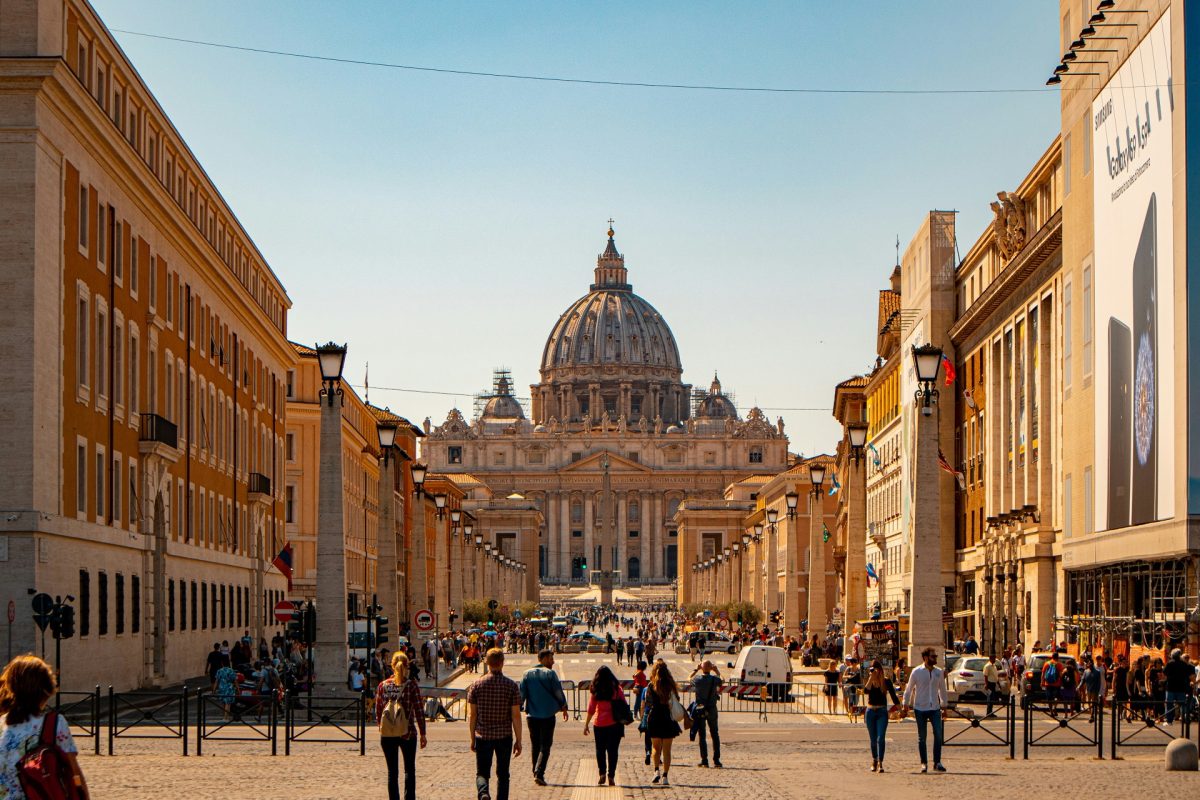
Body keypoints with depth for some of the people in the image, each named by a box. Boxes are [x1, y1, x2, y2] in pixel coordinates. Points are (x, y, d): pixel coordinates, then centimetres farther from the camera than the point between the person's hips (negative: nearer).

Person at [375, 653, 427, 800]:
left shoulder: (383, 685, -1)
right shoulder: (412, 684, -8)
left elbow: (378, 710, 3)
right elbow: (419, 710, -7)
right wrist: (422, 733, 0)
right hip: (408, 733, -2)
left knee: (392, 771, 10)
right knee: (409, 770, 11)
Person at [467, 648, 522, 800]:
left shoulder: (477, 685, -3)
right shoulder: (512, 685, -5)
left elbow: (472, 715, -1)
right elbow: (516, 715, -6)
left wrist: (473, 739, 9)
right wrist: (518, 740, 2)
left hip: (483, 736, 0)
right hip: (504, 736, 0)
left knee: (482, 773, 8)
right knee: (502, 775, 13)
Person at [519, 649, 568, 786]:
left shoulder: (527, 674, 5)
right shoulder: (550, 673, -6)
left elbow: (521, 694, 3)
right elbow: (558, 692, -3)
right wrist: (564, 707, 12)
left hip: (531, 715, 4)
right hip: (547, 715, -4)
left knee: (534, 744, 15)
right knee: (545, 745, 0)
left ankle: (536, 773, 18)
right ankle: (539, 773, -15)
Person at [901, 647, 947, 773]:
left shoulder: (939, 672, 6)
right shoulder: (916, 672, -4)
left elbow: (942, 690, 15)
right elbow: (908, 690, 3)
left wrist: (944, 707, 16)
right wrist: (906, 705, 2)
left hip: (935, 708, 2)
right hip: (920, 708, -2)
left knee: (938, 735, -9)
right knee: (921, 738, 3)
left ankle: (937, 763, -3)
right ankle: (924, 763, 12)